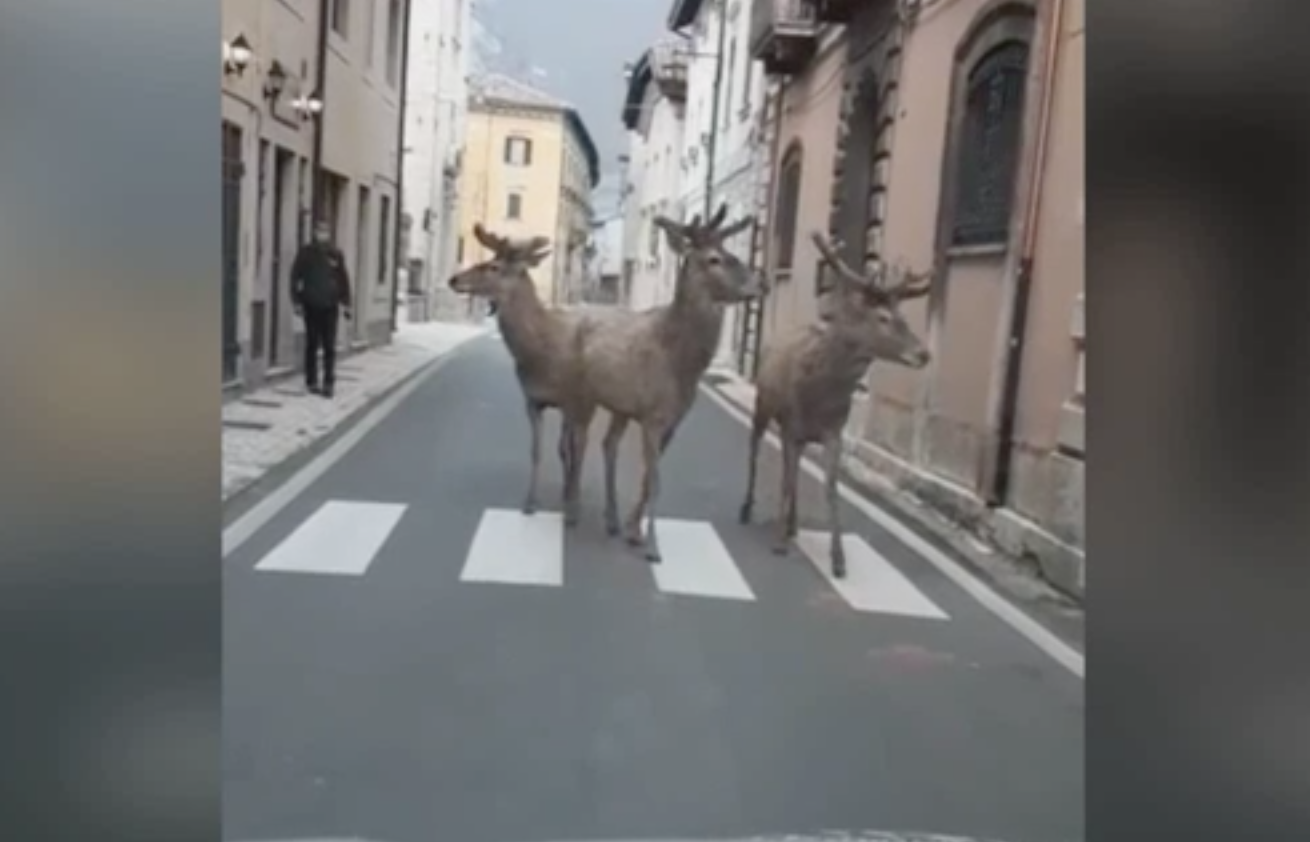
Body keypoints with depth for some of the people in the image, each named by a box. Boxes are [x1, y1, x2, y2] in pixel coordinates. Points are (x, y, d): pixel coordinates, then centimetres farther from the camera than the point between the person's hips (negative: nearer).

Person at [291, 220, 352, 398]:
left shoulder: (336, 253, 4)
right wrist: (297, 301, -4)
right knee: (312, 345, 7)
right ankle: (311, 381, 16)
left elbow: (343, 280, 7)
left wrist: (345, 303, 3)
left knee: (329, 347, -3)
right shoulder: (306, 252, 0)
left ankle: (328, 383, 0)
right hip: (311, 305, 0)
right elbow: (295, 277, 2)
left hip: (330, 305, 0)